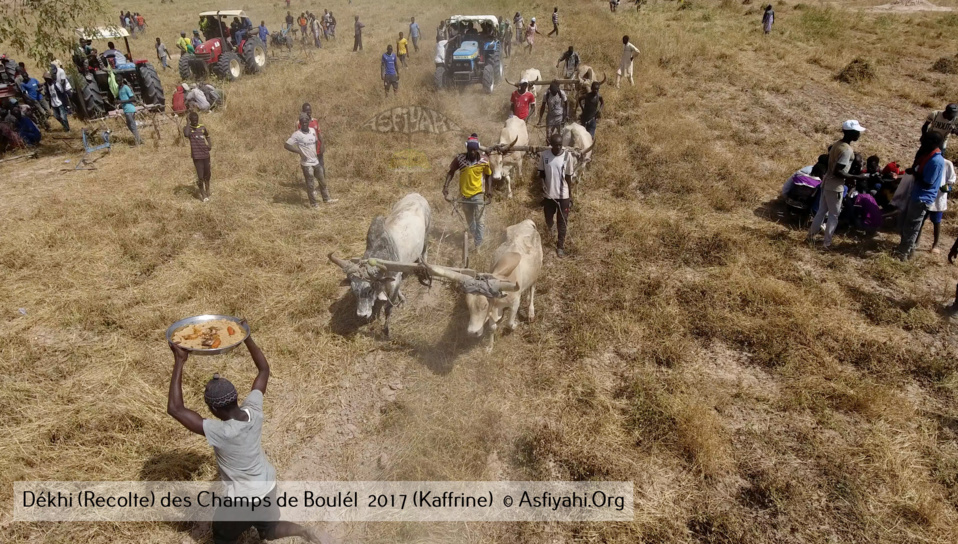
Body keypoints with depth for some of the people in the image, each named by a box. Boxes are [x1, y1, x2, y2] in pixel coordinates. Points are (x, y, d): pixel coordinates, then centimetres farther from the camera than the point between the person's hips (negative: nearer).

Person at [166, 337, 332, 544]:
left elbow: (175, 408, -36)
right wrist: (247, 337, -5)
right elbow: (264, 369, -6)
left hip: (243, 498, -5)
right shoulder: (254, 411, -21)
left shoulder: (221, 433, -35)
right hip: (267, 486, 6)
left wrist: (179, 362, -34)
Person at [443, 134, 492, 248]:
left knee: (478, 220, -9)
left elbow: (487, 176, 2)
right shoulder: (460, 158, -10)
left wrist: (488, 190, -6)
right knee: (469, 220, 20)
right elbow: (451, 172, 1)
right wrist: (446, 186, -8)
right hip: (464, 194, 3)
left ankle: (478, 244, -3)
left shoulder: (484, 160, -12)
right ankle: (474, 237, 43)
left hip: (478, 193, -2)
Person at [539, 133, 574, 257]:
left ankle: (560, 246, 23)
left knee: (562, 222, 6)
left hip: (563, 195, -2)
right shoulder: (544, 155, -10)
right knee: (549, 218, 21)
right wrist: (542, 191, -9)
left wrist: (570, 196, -3)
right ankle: (549, 227, 57)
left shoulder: (567, 156, -13)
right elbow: (541, 174, 0)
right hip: (548, 194, 2)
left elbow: (568, 177, -6)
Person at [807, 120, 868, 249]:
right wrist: (855, 177, -18)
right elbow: (837, 172, -26)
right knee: (834, 214, 3)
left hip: (826, 182, 9)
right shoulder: (847, 150, -21)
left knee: (821, 211, 17)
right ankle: (827, 243, 9)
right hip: (835, 186, -8)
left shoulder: (836, 144, 7)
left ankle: (811, 235, 24)